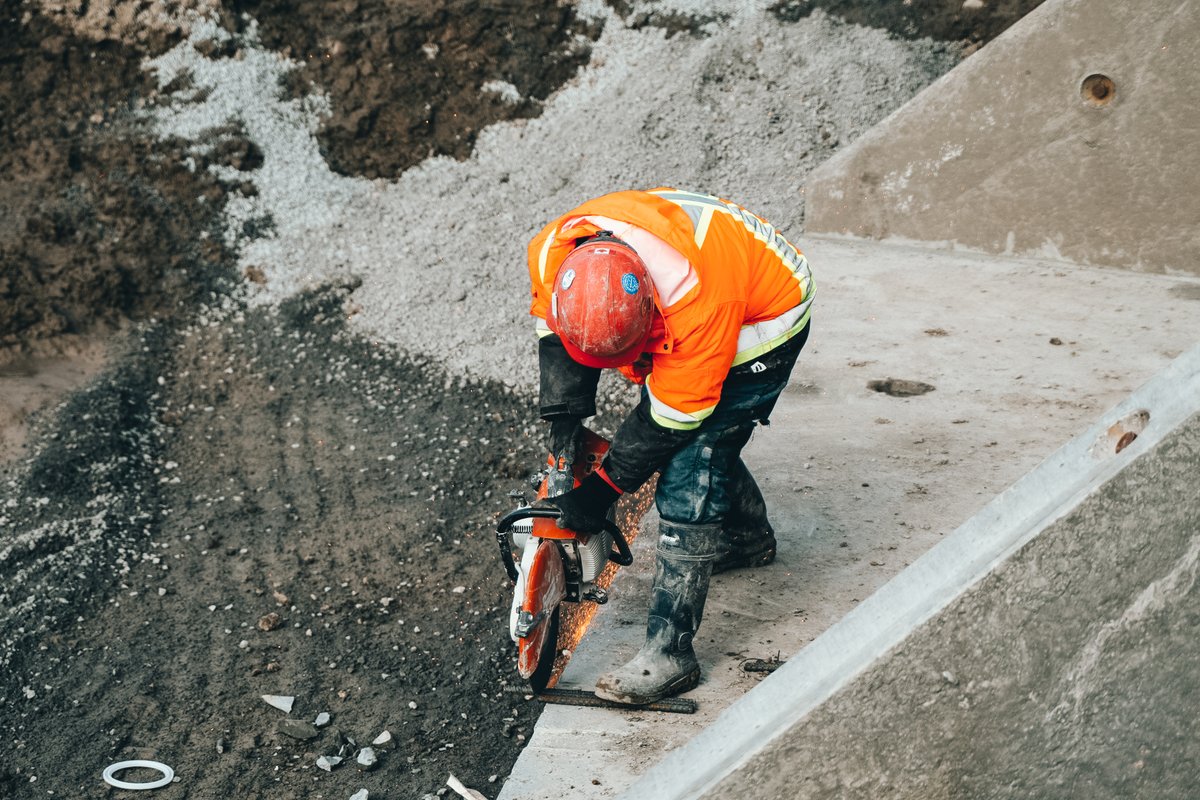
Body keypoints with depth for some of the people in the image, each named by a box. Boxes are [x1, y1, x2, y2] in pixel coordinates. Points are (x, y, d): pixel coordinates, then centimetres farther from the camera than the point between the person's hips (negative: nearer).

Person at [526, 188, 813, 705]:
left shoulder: (699, 299, -43)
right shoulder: (551, 255, -26)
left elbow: (672, 415, -31)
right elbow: (553, 329, -5)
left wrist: (601, 491, -25)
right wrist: (563, 420, -14)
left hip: (763, 319, -7)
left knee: (688, 470, -16)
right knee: (706, 445, 18)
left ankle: (669, 653, -13)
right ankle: (749, 539, 49)